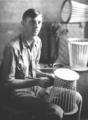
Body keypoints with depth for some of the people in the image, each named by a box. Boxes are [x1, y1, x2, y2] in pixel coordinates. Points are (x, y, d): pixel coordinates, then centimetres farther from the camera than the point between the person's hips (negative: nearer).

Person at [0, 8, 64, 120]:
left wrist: (44, 77, -5)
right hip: (16, 92, -7)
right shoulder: (13, 47, -24)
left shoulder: (38, 41, 1)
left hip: (34, 87, 8)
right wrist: (37, 81, -23)